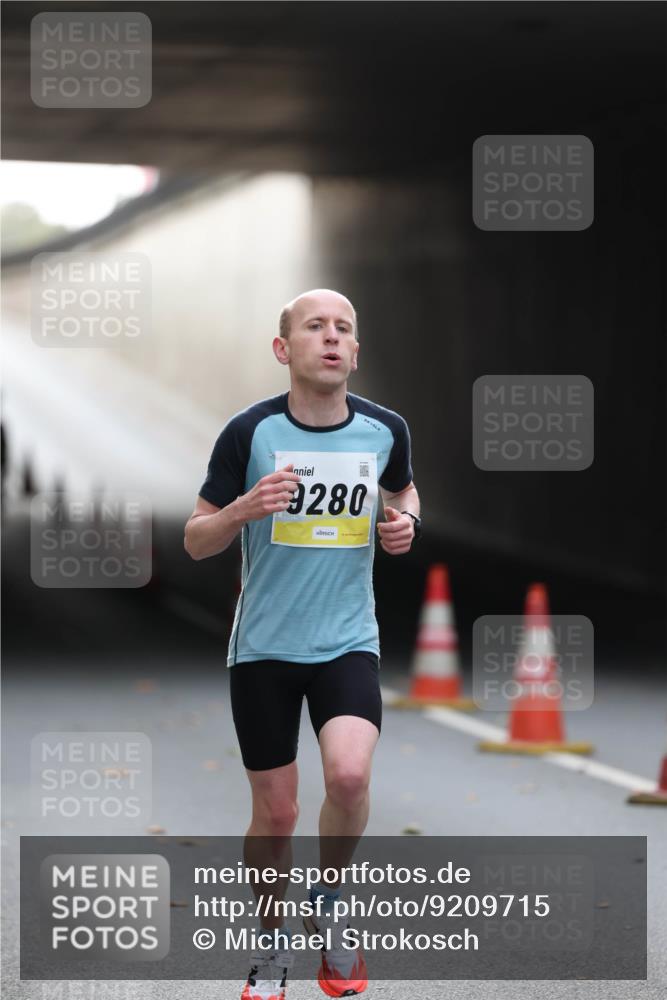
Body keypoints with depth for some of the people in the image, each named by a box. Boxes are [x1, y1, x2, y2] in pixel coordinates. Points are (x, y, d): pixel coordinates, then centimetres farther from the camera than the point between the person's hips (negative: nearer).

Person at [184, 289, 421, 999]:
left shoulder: (384, 429, -3)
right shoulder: (250, 432, -10)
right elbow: (196, 541, -4)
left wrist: (406, 521, -2)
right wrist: (244, 508, -24)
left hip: (348, 642, 1)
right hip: (263, 647, -1)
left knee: (349, 774, -24)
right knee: (275, 813, 5)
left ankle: (327, 907, 4)